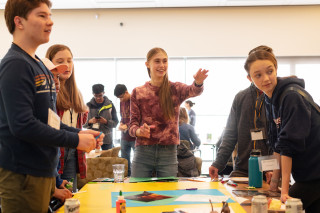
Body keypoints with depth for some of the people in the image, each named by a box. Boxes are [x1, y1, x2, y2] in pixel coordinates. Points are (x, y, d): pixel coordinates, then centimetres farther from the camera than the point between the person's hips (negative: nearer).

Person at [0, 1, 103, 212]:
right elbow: (22, 125, -24)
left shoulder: (39, 65, 14)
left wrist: (79, 133, 5)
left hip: (45, 170, 9)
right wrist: (75, 140, -17)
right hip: (24, 176, -9)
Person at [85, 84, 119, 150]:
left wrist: (106, 122, -17)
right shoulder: (89, 106, 3)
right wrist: (90, 122, -16)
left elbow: (115, 122, 1)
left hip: (107, 140, 0)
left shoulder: (110, 105, 3)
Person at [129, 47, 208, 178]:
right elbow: (132, 125, 5)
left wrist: (198, 83, -43)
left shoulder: (175, 89, 3)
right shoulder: (138, 92, 5)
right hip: (143, 152, 0)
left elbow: (193, 91, -20)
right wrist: (139, 131, -19)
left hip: (168, 153, 0)